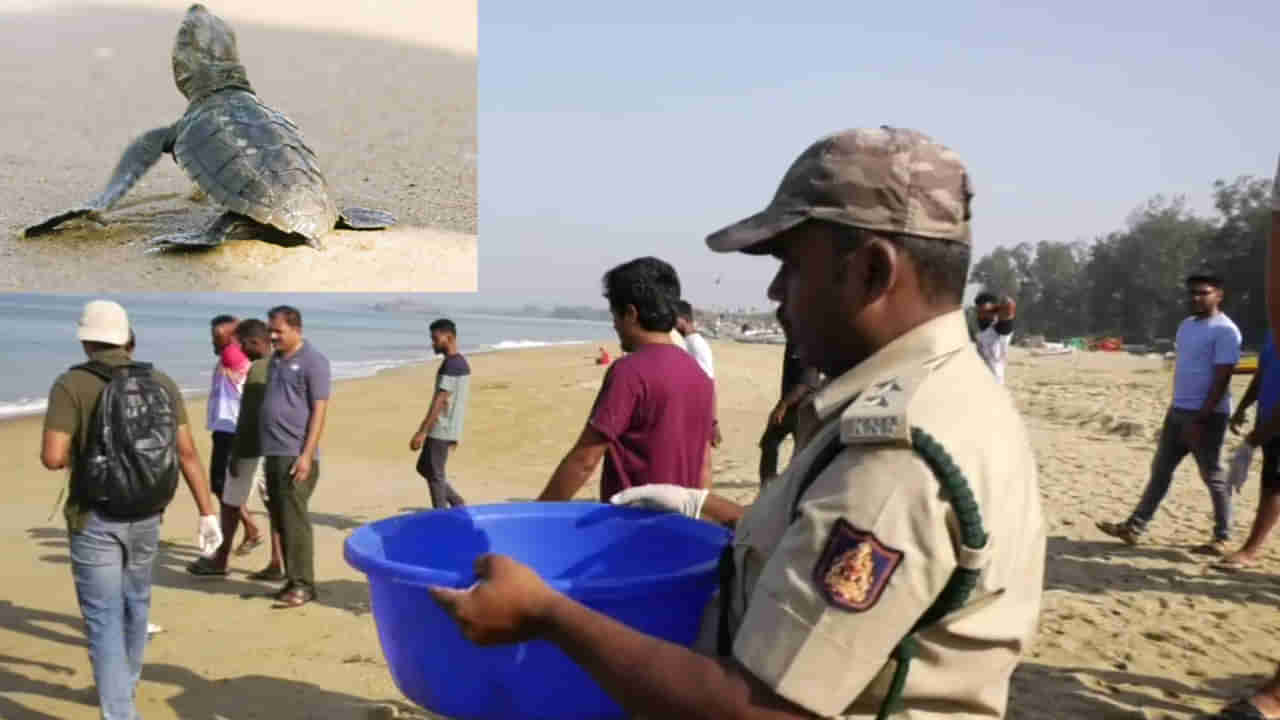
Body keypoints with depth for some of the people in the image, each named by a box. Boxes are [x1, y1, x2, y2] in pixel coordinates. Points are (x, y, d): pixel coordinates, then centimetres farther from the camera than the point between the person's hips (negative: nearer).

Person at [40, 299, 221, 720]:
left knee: (104, 618, 2)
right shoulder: (161, 383, 0)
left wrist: (77, 454, 6)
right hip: (146, 518, 5)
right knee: (135, 604, 24)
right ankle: (125, 685, 45)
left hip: (95, 520, -5)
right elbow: (187, 452, -2)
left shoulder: (72, 384, -12)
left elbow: (52, 457, -19)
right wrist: (207, 513, 1)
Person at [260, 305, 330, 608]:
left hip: (296, 455, -7)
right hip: (272, 453, 8)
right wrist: (265, 450, 15)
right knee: (280, 521, 10)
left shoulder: (313, 361, -7)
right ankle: (292, 579, 19)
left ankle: (303, 584, 0)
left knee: (295, 521, -6)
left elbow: (319, 410, -11)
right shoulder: (275, 360, 16)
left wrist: (306, 455, -17)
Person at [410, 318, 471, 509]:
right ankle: (458, 505, 18)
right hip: (447, 430, 10)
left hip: (440, 430, -10)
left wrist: (421, 432, -22)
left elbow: (439, 402, -22)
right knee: (424, 468, 17)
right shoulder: (461, 363, 14)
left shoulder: (451, 365, -17)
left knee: (435, 475, -2)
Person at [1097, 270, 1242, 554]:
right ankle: (1134, 528, 11)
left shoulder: (1225, 331, -14)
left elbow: (1221, 381, -18)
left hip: (1207, 415, -8)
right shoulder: (1186, 325, 13)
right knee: (1160, 470, 8)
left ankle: (1222, 538, 15)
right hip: (1177, 411, 8)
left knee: (1213, 477, 2)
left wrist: (1200, 419, -21)